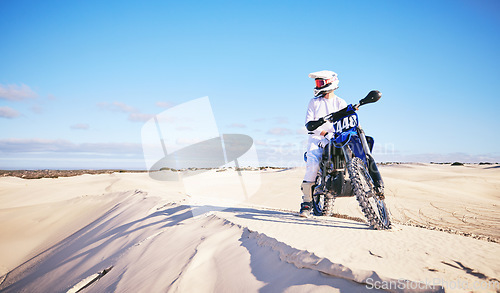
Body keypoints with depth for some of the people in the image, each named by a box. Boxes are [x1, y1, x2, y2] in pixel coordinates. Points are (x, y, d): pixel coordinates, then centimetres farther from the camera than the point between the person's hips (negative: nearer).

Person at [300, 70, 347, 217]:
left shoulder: (340, 103, 14)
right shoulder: (314, 102, 12)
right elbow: (309, 123, 0)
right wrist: (324, 133, -15)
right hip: (316, 139, -1)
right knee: (313, 164, -25)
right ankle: (307, 201, -16)